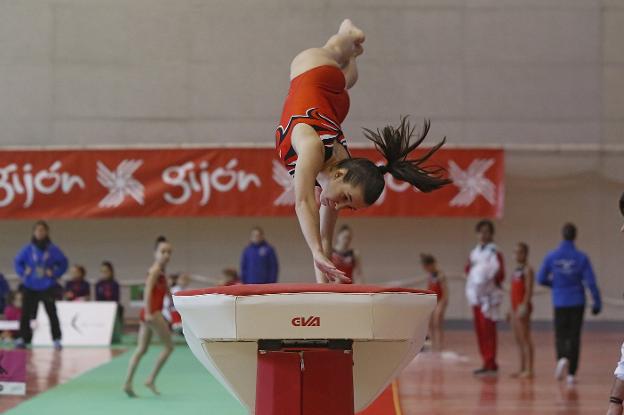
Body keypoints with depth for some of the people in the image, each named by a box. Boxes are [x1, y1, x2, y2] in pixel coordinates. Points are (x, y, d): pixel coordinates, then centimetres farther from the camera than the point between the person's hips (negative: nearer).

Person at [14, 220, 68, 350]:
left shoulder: (53, 249, -3)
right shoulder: (28, 249, 1)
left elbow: (63, 263, 4)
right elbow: (18, 261, 11)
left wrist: (55, 273, -7)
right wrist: (22, 273, -3)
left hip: (47, 287, -1)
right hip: (30, 287, 1)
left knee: (52, 313, -2)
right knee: (26, 313, 1)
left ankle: (56, 339, 2)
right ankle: (22, 339, 7)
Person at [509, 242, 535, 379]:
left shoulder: (527, 270, -9)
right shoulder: (516, 270, 17)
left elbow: (529, 290, -16)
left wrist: (524, 307, -24)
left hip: (523, 307, -9)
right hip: (515, 307, 9)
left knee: (525, 338, -9)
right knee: (519, 340, 10)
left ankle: (529, 370, -9)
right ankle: (522, 369, 15)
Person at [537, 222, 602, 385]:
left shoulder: (551, 257, -4)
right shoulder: (581, 257, -8)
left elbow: (541, 279, -1)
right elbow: (591, 282, -10)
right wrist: (597, 303, -2)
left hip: (560, 303, 1)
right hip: (577, 303, -1)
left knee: (561, 335, 12)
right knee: (574, 337, 7)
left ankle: (562, 358, -19)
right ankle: (571, 373, 4)